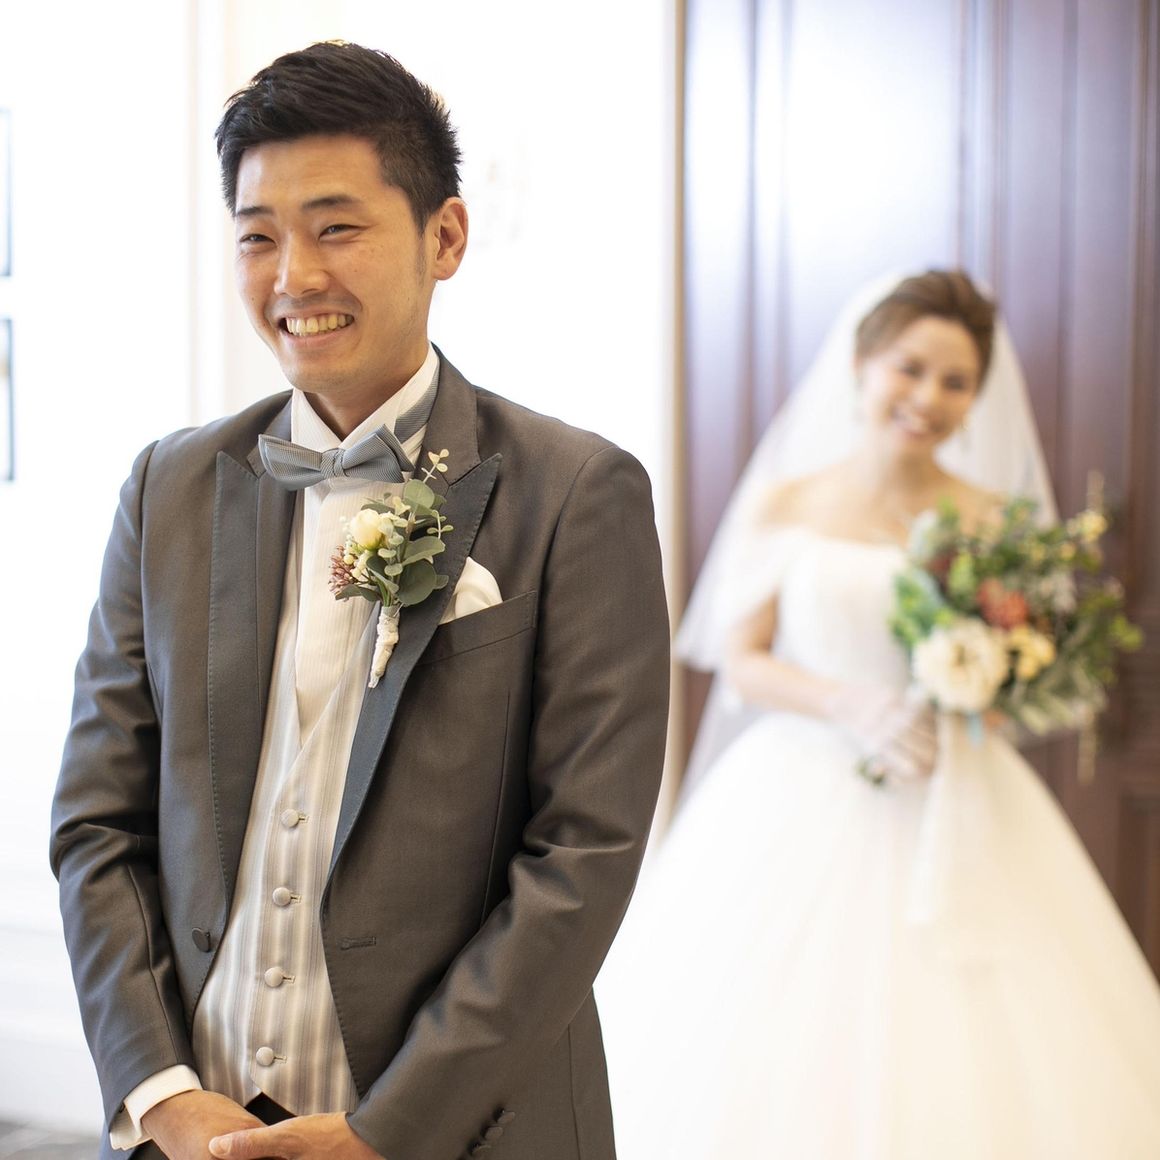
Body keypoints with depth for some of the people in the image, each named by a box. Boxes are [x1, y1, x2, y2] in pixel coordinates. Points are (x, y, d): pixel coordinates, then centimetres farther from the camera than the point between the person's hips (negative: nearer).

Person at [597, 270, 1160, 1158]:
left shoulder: (997, 526, 5)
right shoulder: (782, 505, 4)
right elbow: (740, 662, 1)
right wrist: (851, 707, -15)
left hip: (952, 816, 1)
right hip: (800, 806, 0)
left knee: (963, 1047, -3)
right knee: (776, 1066, -2)